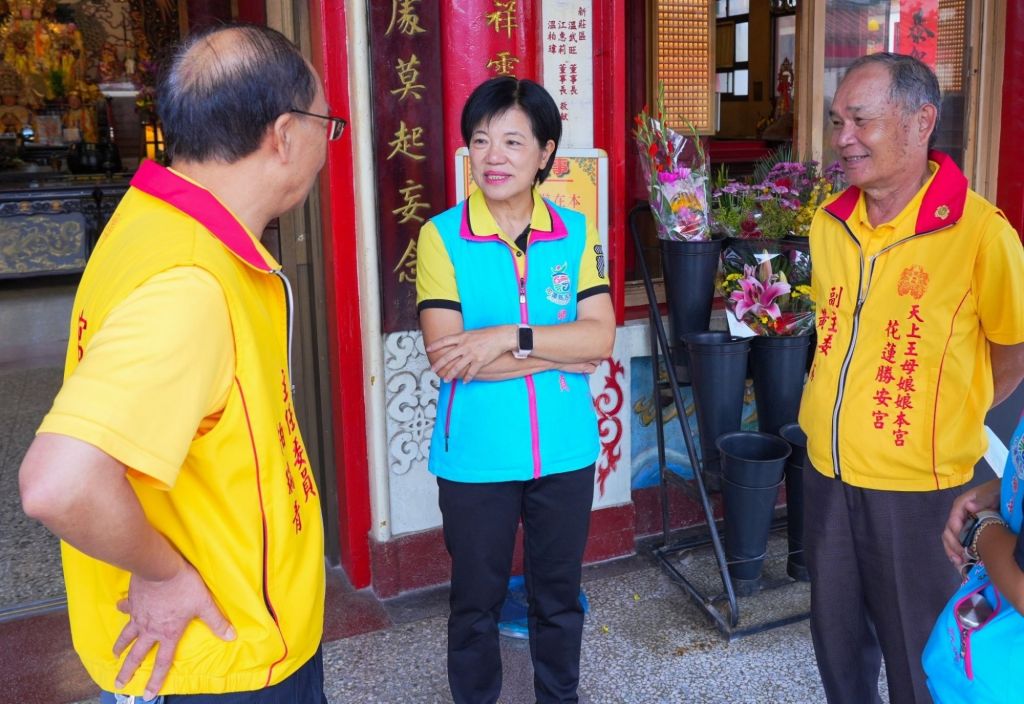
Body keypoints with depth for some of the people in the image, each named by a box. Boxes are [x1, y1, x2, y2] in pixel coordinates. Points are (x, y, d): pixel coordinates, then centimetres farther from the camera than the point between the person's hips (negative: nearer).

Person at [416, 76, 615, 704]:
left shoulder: (575, 233, 0)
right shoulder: (442, 236, -8)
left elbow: (601, 337, -9)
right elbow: (446, 357, -17)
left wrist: (510, 337, -21)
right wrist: (561, 353, -16)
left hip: (564, 451, 2)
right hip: (476, 457, -2)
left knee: (559, 593, 20)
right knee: (477, 601, 15)